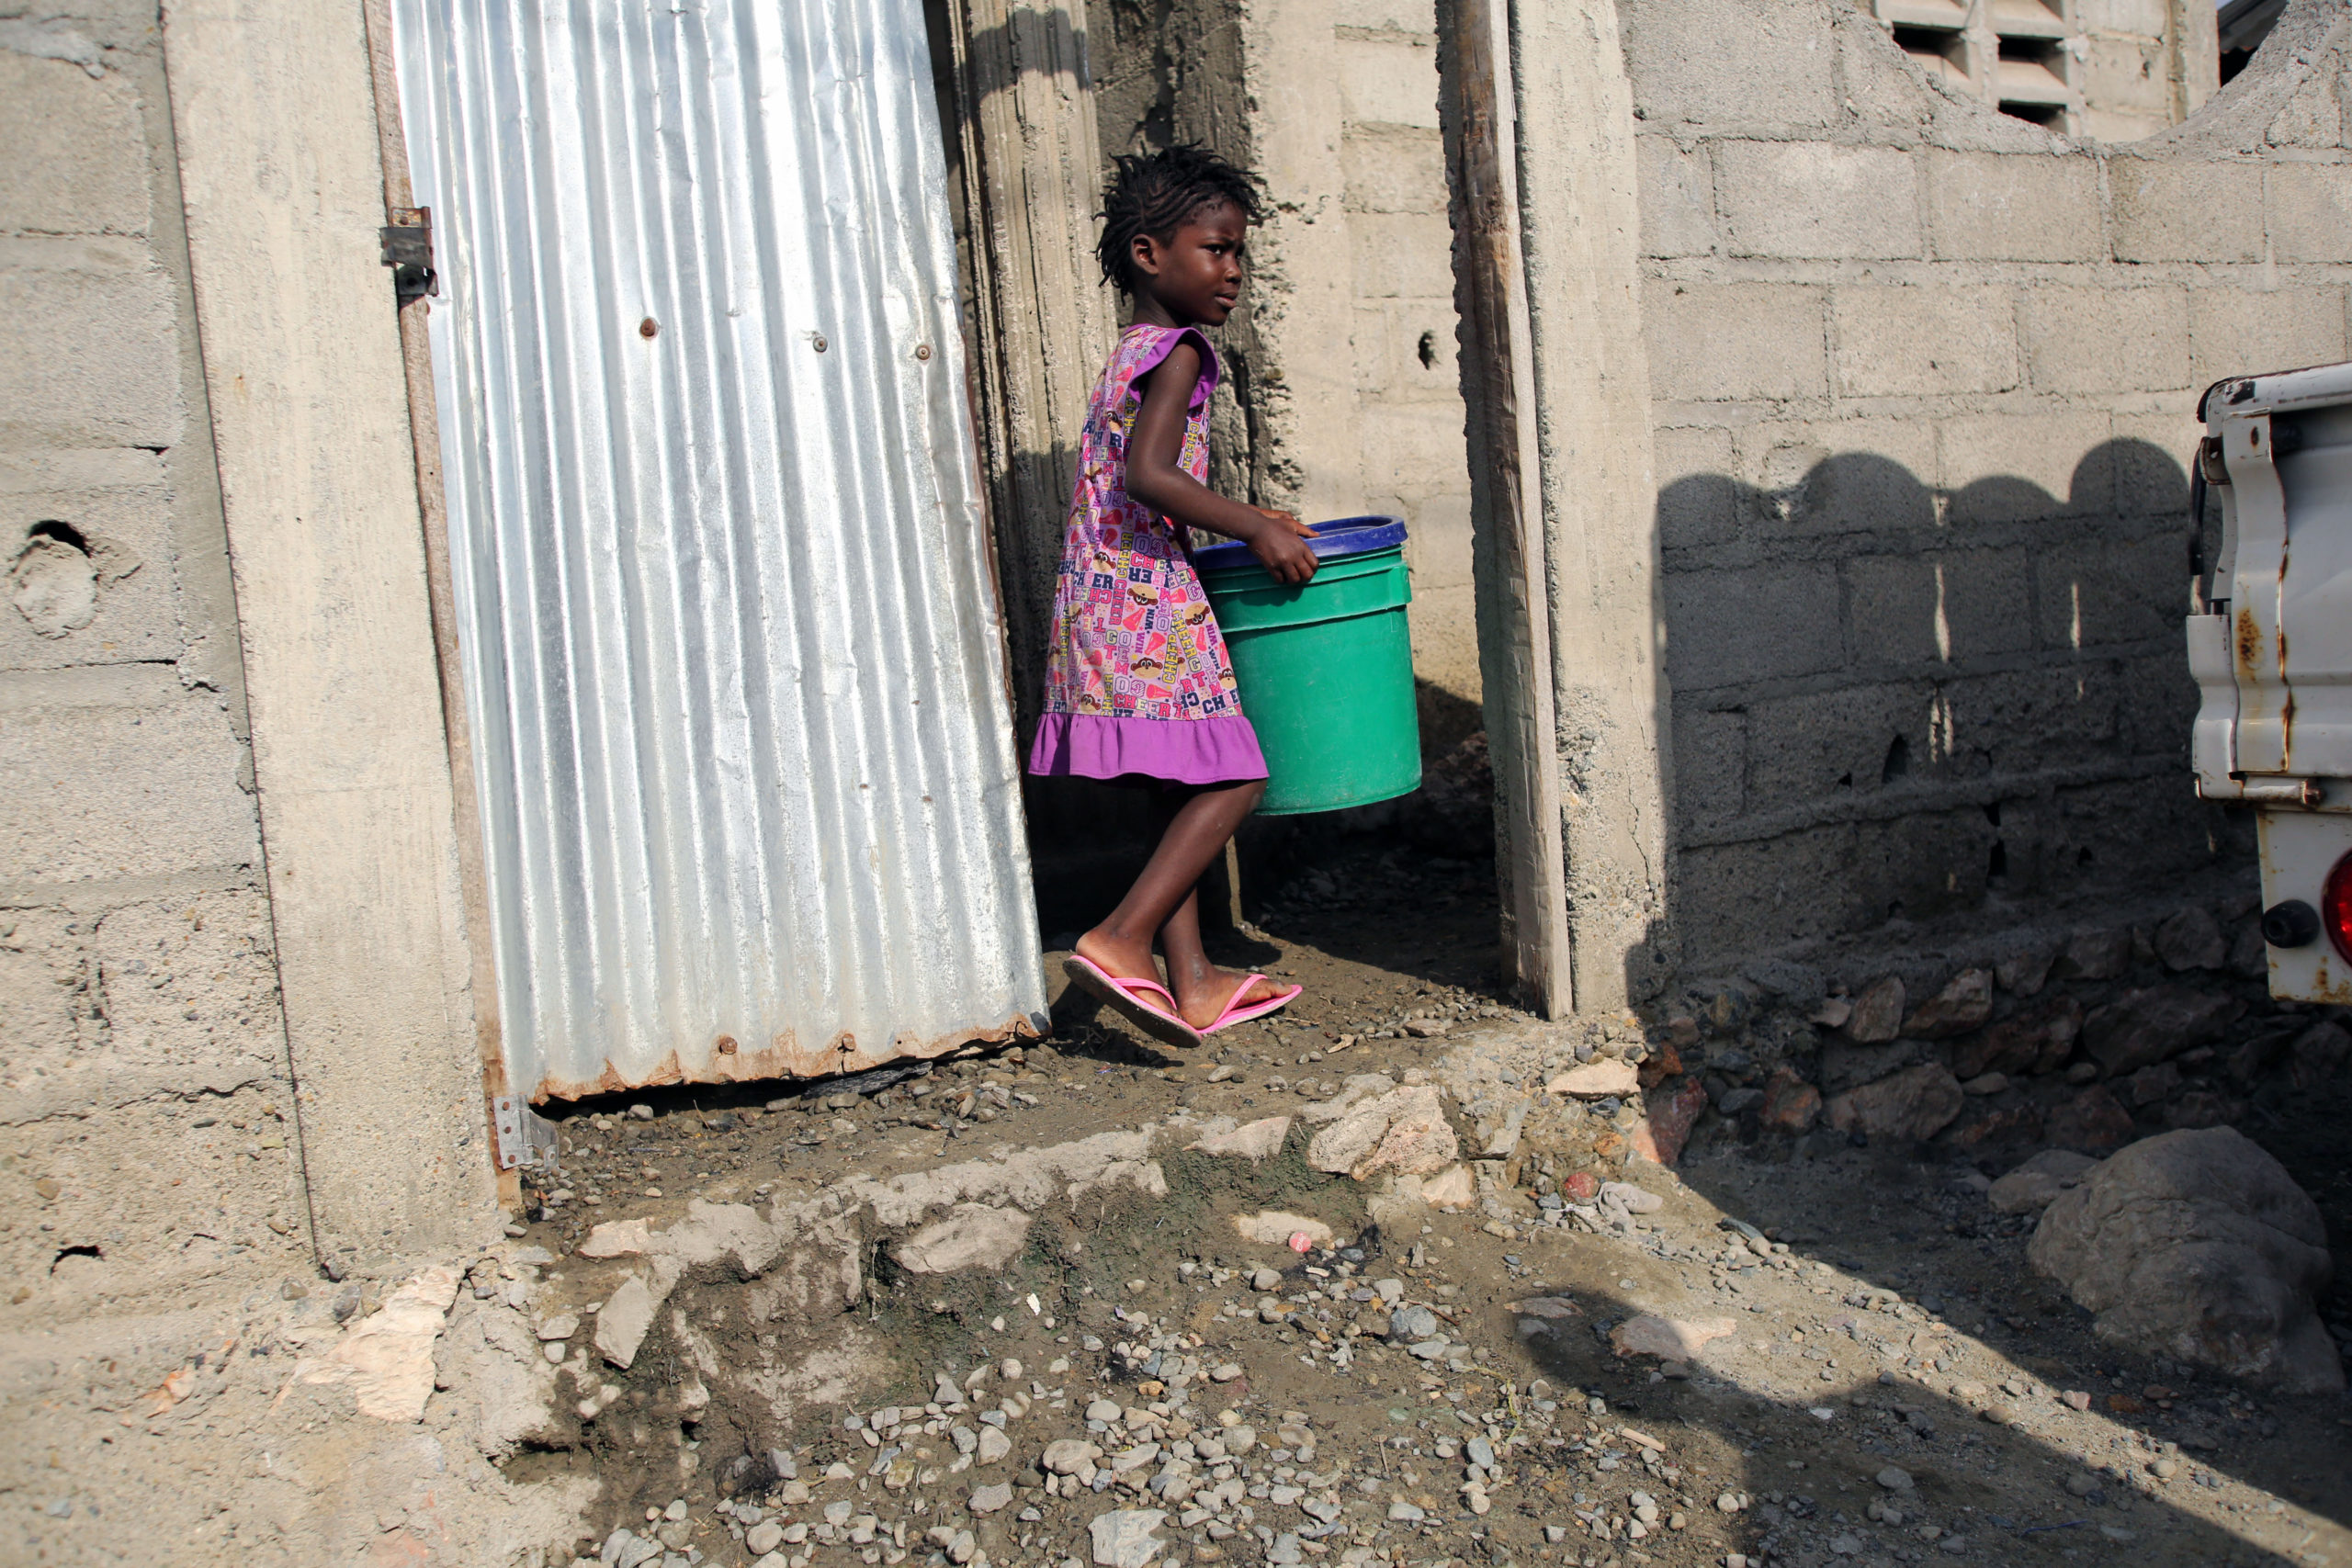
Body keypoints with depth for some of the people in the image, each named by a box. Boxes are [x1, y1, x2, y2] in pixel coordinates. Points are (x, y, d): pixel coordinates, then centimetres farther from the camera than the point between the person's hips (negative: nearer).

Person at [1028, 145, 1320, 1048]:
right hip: (1150, 603, -10)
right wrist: (1256, 529, -21)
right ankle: (1118, 941, -13)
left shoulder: (1128, 356, 20)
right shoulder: (1177, 352, -9)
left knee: (1185, 790, 12)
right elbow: (1148, 474, -24)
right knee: (1233, 779, -8)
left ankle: (1192, 984, 16)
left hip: (1106, 602, 10)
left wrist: (1244, 523, 23)